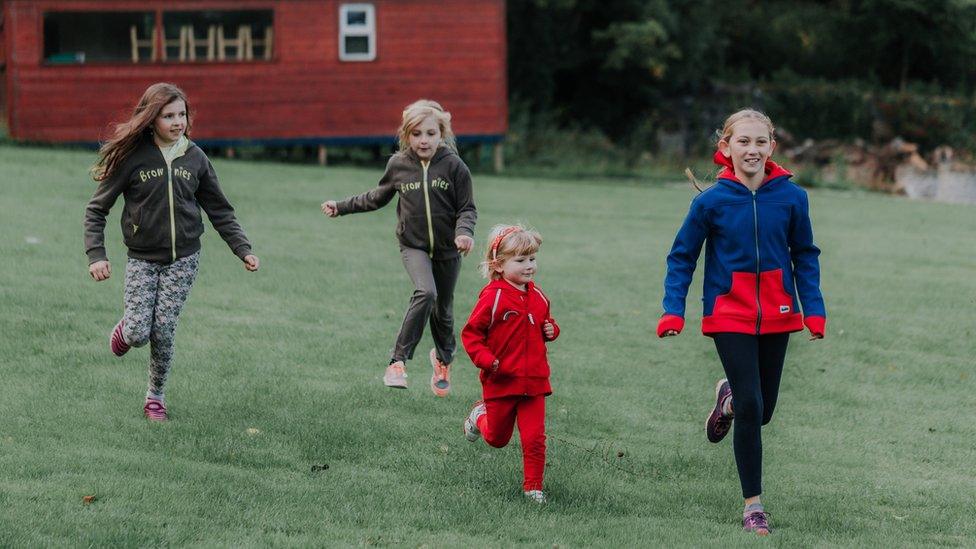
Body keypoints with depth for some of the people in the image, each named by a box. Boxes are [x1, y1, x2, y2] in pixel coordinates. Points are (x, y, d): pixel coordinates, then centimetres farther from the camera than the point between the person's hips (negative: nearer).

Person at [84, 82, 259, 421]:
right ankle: (125, 327, 26)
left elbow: (219, 211, 10)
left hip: (183, 258, 2)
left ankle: (155, 396, 17)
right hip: (142, 259, -2)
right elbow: (96, 209, -4)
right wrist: (96, 255, -15)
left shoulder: (195, 158, 1)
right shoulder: (133, 157, -8)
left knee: (163, 332, -4)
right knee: (139, 333, -11)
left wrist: (243, 249, 1)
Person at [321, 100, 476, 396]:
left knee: (443, 310, 13)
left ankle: (443, 358, 44)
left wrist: (464, 231, -24)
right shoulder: (398, 165, -3)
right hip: (413, 246, -1)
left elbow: (467, 208, -5)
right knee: (425, 293, -27)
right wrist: (342, 207, 15)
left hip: (447, 249, 1)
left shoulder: (453, 165, -10)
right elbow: (377, 197, 15)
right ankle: (398, 361, -23)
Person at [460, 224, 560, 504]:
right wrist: (486, 360, -21)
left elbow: (545, 324, 22)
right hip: (500, 382, -3)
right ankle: (480, 416, 46)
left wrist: (551, 330, -1)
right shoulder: (493, 297, -15)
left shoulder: (538, 297, 4)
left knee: (535, 438, -4)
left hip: (534, 381, 3)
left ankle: (533, 485, 8)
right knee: (497, 438, 15)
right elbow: (470, 333, -10)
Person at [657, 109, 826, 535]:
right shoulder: (711, 201, -9)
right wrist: (673, 311, -10)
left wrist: (814, 309, -1)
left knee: (763, 411, 10)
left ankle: (728, 397, 47)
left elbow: (805, 256, 6)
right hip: (730, 316, -3)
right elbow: (681, 257, -1)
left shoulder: (791, 197, -5)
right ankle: (752, 504, 1)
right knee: (750, 408, -11)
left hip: (777, 316, 3)